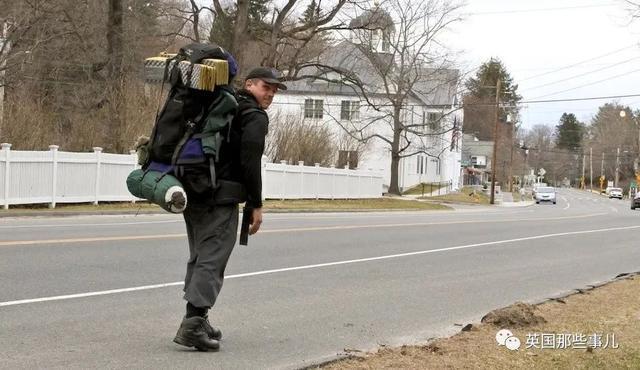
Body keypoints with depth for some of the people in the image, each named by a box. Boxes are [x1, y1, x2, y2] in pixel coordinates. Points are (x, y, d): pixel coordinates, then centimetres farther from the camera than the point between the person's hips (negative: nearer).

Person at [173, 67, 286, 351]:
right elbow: (250, 163, -14)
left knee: (199, 257, 15)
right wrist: (256, 205, -9)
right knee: (212, 260, -9)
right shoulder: (255, 117, -5)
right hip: (219, 198, -9)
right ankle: (192, 325, -16)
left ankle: (197, 320, 19)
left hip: (192, 191, 9)